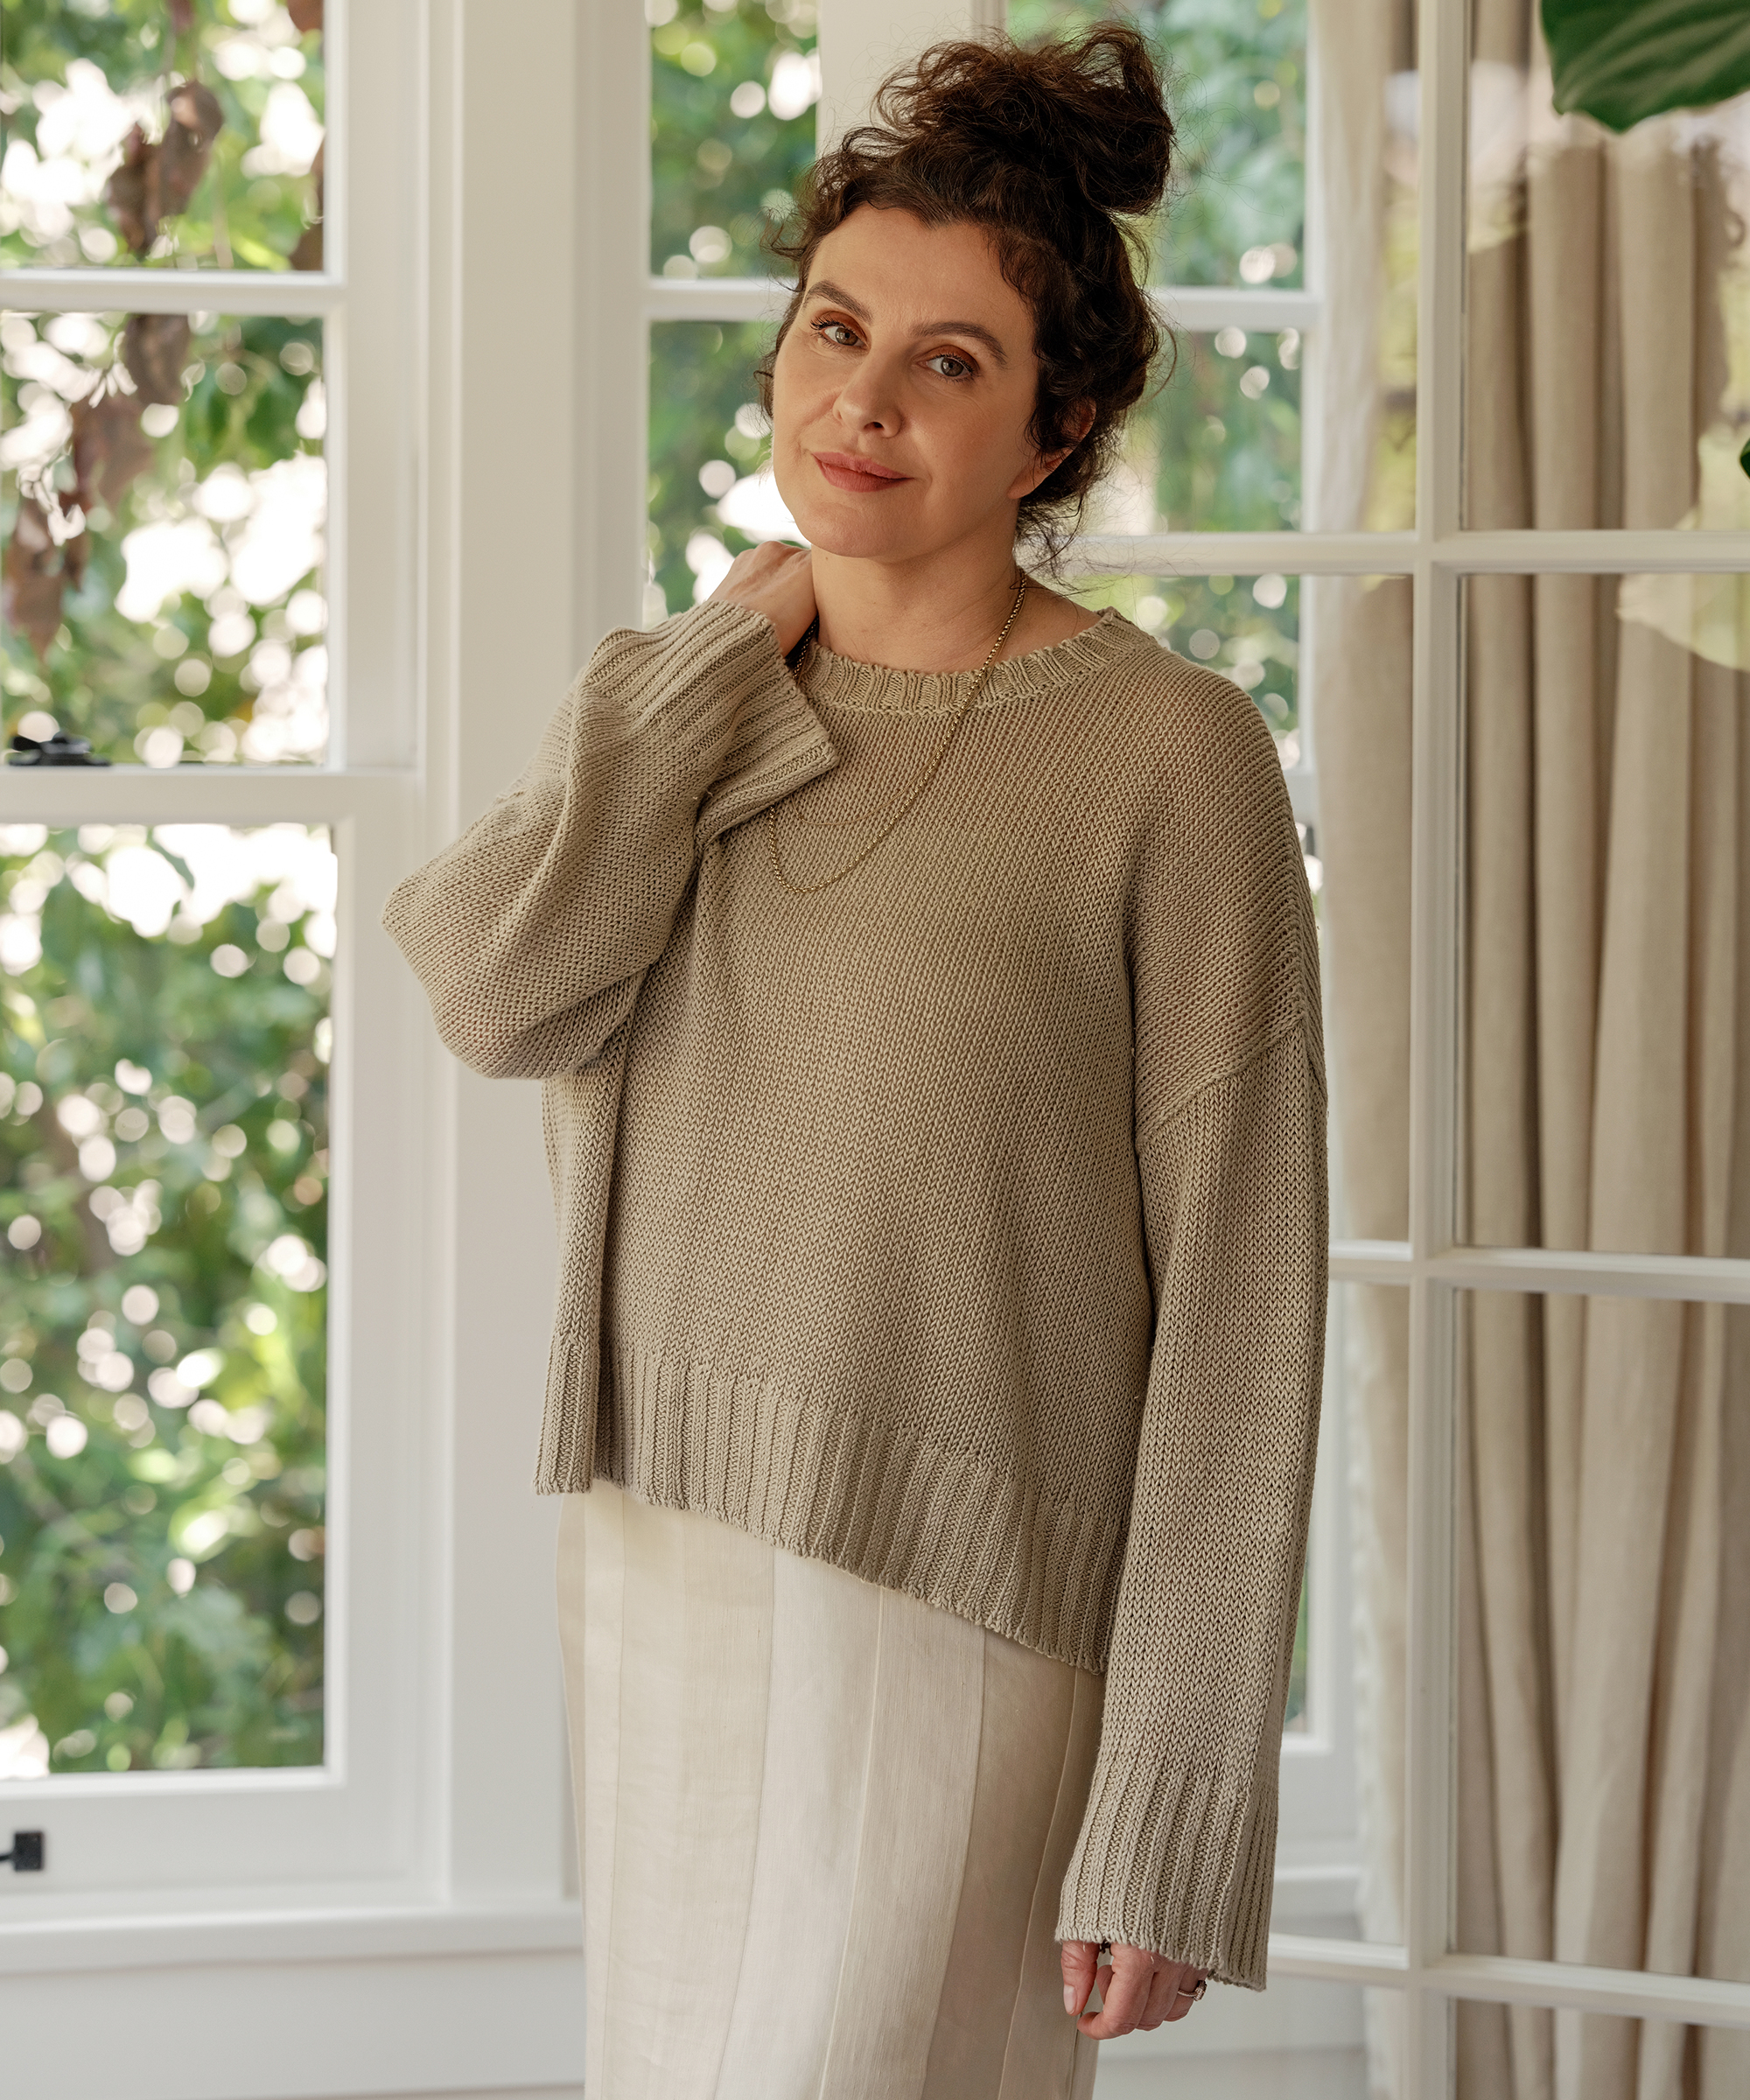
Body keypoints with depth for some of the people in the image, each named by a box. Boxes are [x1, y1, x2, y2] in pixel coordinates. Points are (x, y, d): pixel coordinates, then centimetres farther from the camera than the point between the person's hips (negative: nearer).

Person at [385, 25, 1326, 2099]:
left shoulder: (1163, 759, -7)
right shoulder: (668, 706, 11)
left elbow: (1236, 1313, -9)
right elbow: (498, 995, -10)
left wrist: (1168, 1824, -13)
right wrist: (743, 633, -3)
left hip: (960, 1618, -6)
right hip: (652, 1591, 6)